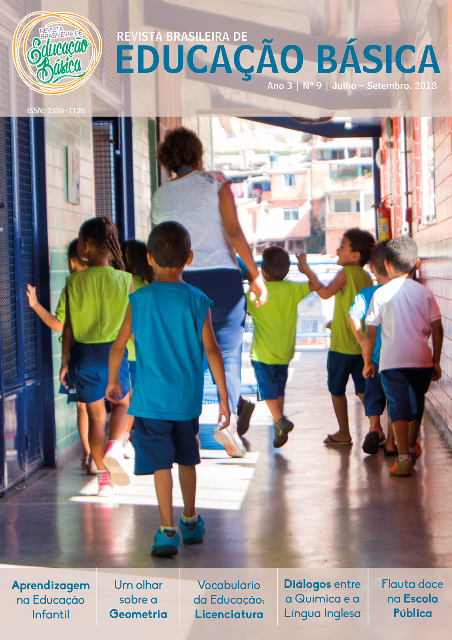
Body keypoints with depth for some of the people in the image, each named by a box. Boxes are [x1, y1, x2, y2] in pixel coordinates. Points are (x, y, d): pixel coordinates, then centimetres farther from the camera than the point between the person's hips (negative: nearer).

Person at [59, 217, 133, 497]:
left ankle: (104, 477, 14)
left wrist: (65, 362, 4)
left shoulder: (74, 282, -8)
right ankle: (115, 446, -4)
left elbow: (69, 327, -5)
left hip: (83, 353, 0)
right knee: (122, 403, 24)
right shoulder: (125, 280, -6)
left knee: (95, 414, 12)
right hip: (114, 351, 0)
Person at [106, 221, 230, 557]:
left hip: (151, 399, -2)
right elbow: (212, 350, -8)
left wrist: (113, 381, 17)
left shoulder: (139, 300, -5)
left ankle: (168, 530, -4)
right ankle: (191, 521, 33)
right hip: (188, 397, 2)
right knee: (187, 459, 19)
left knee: (161, 463, 1)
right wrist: (224, 398, -3)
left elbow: (118, 346, 0)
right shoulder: (197, 301, -5)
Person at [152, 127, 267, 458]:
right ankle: (229, 418, -17)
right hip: (221, 276, -3)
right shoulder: (215, 182, 0)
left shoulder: (161, 196, 10)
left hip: (180, 280, 3)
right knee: (228, 354, 1)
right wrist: (256, 275, -5)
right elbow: (234, 231, -7)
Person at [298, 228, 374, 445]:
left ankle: (344, 434, 15)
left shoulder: (346, 272, -12)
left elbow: (325, 293, -22)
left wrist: (306, 270, -16)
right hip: (363, 344, 6)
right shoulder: (366, 277, 9)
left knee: (337, 389, 8)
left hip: (342, 345, -6)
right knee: (363, 389, 11)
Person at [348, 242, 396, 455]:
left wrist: (362, 341, -10)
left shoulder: (366, 294, -7)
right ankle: (391, 443, 10)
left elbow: (354, 317, -20)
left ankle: (374, 427, -2)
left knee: (373, 395, 18)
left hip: (374, 356, 0)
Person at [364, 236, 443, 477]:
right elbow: (437, 329, 0)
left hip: (391, 361, -2)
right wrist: (436, 361, 9)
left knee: (399, 408, -3)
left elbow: (370, 332, -2)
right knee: (416, 404, 20)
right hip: (421, 360, 2)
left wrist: (367, 363, 9)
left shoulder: (381, 294, -2)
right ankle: (412, 448, 39)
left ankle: (403, 457, -15)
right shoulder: (424, 292, 2)